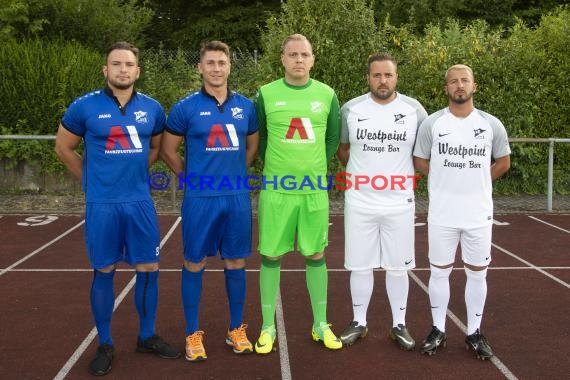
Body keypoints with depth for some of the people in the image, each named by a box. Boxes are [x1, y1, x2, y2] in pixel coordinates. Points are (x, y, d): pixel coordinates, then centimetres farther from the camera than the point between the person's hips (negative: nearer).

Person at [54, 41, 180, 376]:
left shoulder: (152, 108, 3)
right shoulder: (85, 106, -5)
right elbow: (64, 148, 7)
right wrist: (92, 178, 8)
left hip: (140, 202, 3)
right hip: (102, 204, -2)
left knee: (149, 269, 6)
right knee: (104, 272, 6)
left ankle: (147, 337, 24)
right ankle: (105, 345, 19)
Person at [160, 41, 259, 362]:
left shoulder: (246, 106, 4)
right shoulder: (186, 107, -4)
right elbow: (168, 150, 4)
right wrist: (193, 177, 7)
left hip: (238, 198, 3)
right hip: (200, 199, -2)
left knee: (236, 264, 10)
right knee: (195, 265, 5)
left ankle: (237, 330, 25)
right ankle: (193, 334, 19)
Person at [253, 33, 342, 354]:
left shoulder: (327, 95, 3)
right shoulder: (266, 94, -1)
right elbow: (258, 137, 9)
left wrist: (316, 164, 8)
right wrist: (276, 166, 6)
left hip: (315, 189, 1)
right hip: (276, 189, -1)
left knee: (315, 255, 9)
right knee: (271, 256, 4)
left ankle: (320, 325, 23)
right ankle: (268, 327, 17)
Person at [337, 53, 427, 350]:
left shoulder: (414, 110, -2)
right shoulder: (350, 110, -1)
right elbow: (342, 149, 14)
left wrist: (404, 176, 8)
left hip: (399, 204, 0)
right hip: (359, 203, 0)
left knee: (398, 266, 8)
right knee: (360, 265, 8)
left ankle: (399, 325, 23)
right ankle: (359, 323, 23)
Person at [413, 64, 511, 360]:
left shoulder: (491, 124, 0)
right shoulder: (432, 123, -3)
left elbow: (503, 163, 11)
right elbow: (420, 161, 5)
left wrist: (476, 182, 7)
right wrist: (447, 181, 2)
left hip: (479, 214, 1)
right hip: (442, 214, -1)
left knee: (477, 273, 8)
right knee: (439, 271, 7)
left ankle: (474, 333, 23)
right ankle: (438, 330, 21)